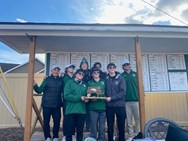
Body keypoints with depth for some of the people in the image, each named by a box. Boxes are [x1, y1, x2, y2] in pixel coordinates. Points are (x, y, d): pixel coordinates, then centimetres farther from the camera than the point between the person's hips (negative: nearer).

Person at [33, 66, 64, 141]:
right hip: (47, 105, -1)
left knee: (57, 121, 7)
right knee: (46, 121, 8)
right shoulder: (47, 79, -2)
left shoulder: (61, 80, 4)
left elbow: (63, 90, 8)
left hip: (57, 105, 2)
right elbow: (40, 90, -5)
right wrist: (35, 85, -22)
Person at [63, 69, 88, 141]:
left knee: (80, 131, 14)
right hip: (71, 111, -4)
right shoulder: (70, 83, 1)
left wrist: (86, 99, -7)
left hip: (82, 111, 4)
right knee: (69, 131, 5)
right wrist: (79, 98, -16)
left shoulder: (84, 85, 15)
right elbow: (66, 95, -11)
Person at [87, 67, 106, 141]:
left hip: (103, 107, 1)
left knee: (102, 127, 7)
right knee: (93, 126, 2)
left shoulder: (103, 82, 12)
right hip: (93, 108, -1)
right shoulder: (89, 83, 9)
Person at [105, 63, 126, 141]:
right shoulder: (105, 79, 3)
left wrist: (112, 98, -16)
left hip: (120, 106, -1)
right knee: (110, 126, 11)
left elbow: (123, 92, -9)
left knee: (121, 126, 9)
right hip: (109, 106, 1)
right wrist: (106, 98, -13)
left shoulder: (120, 79, -1)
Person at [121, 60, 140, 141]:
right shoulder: (122, 76, 8)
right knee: (128, 119, 5)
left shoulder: (135, 74, 10)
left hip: (136, 99, 1)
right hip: (126, 101, 0)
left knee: (138, 118, 2)